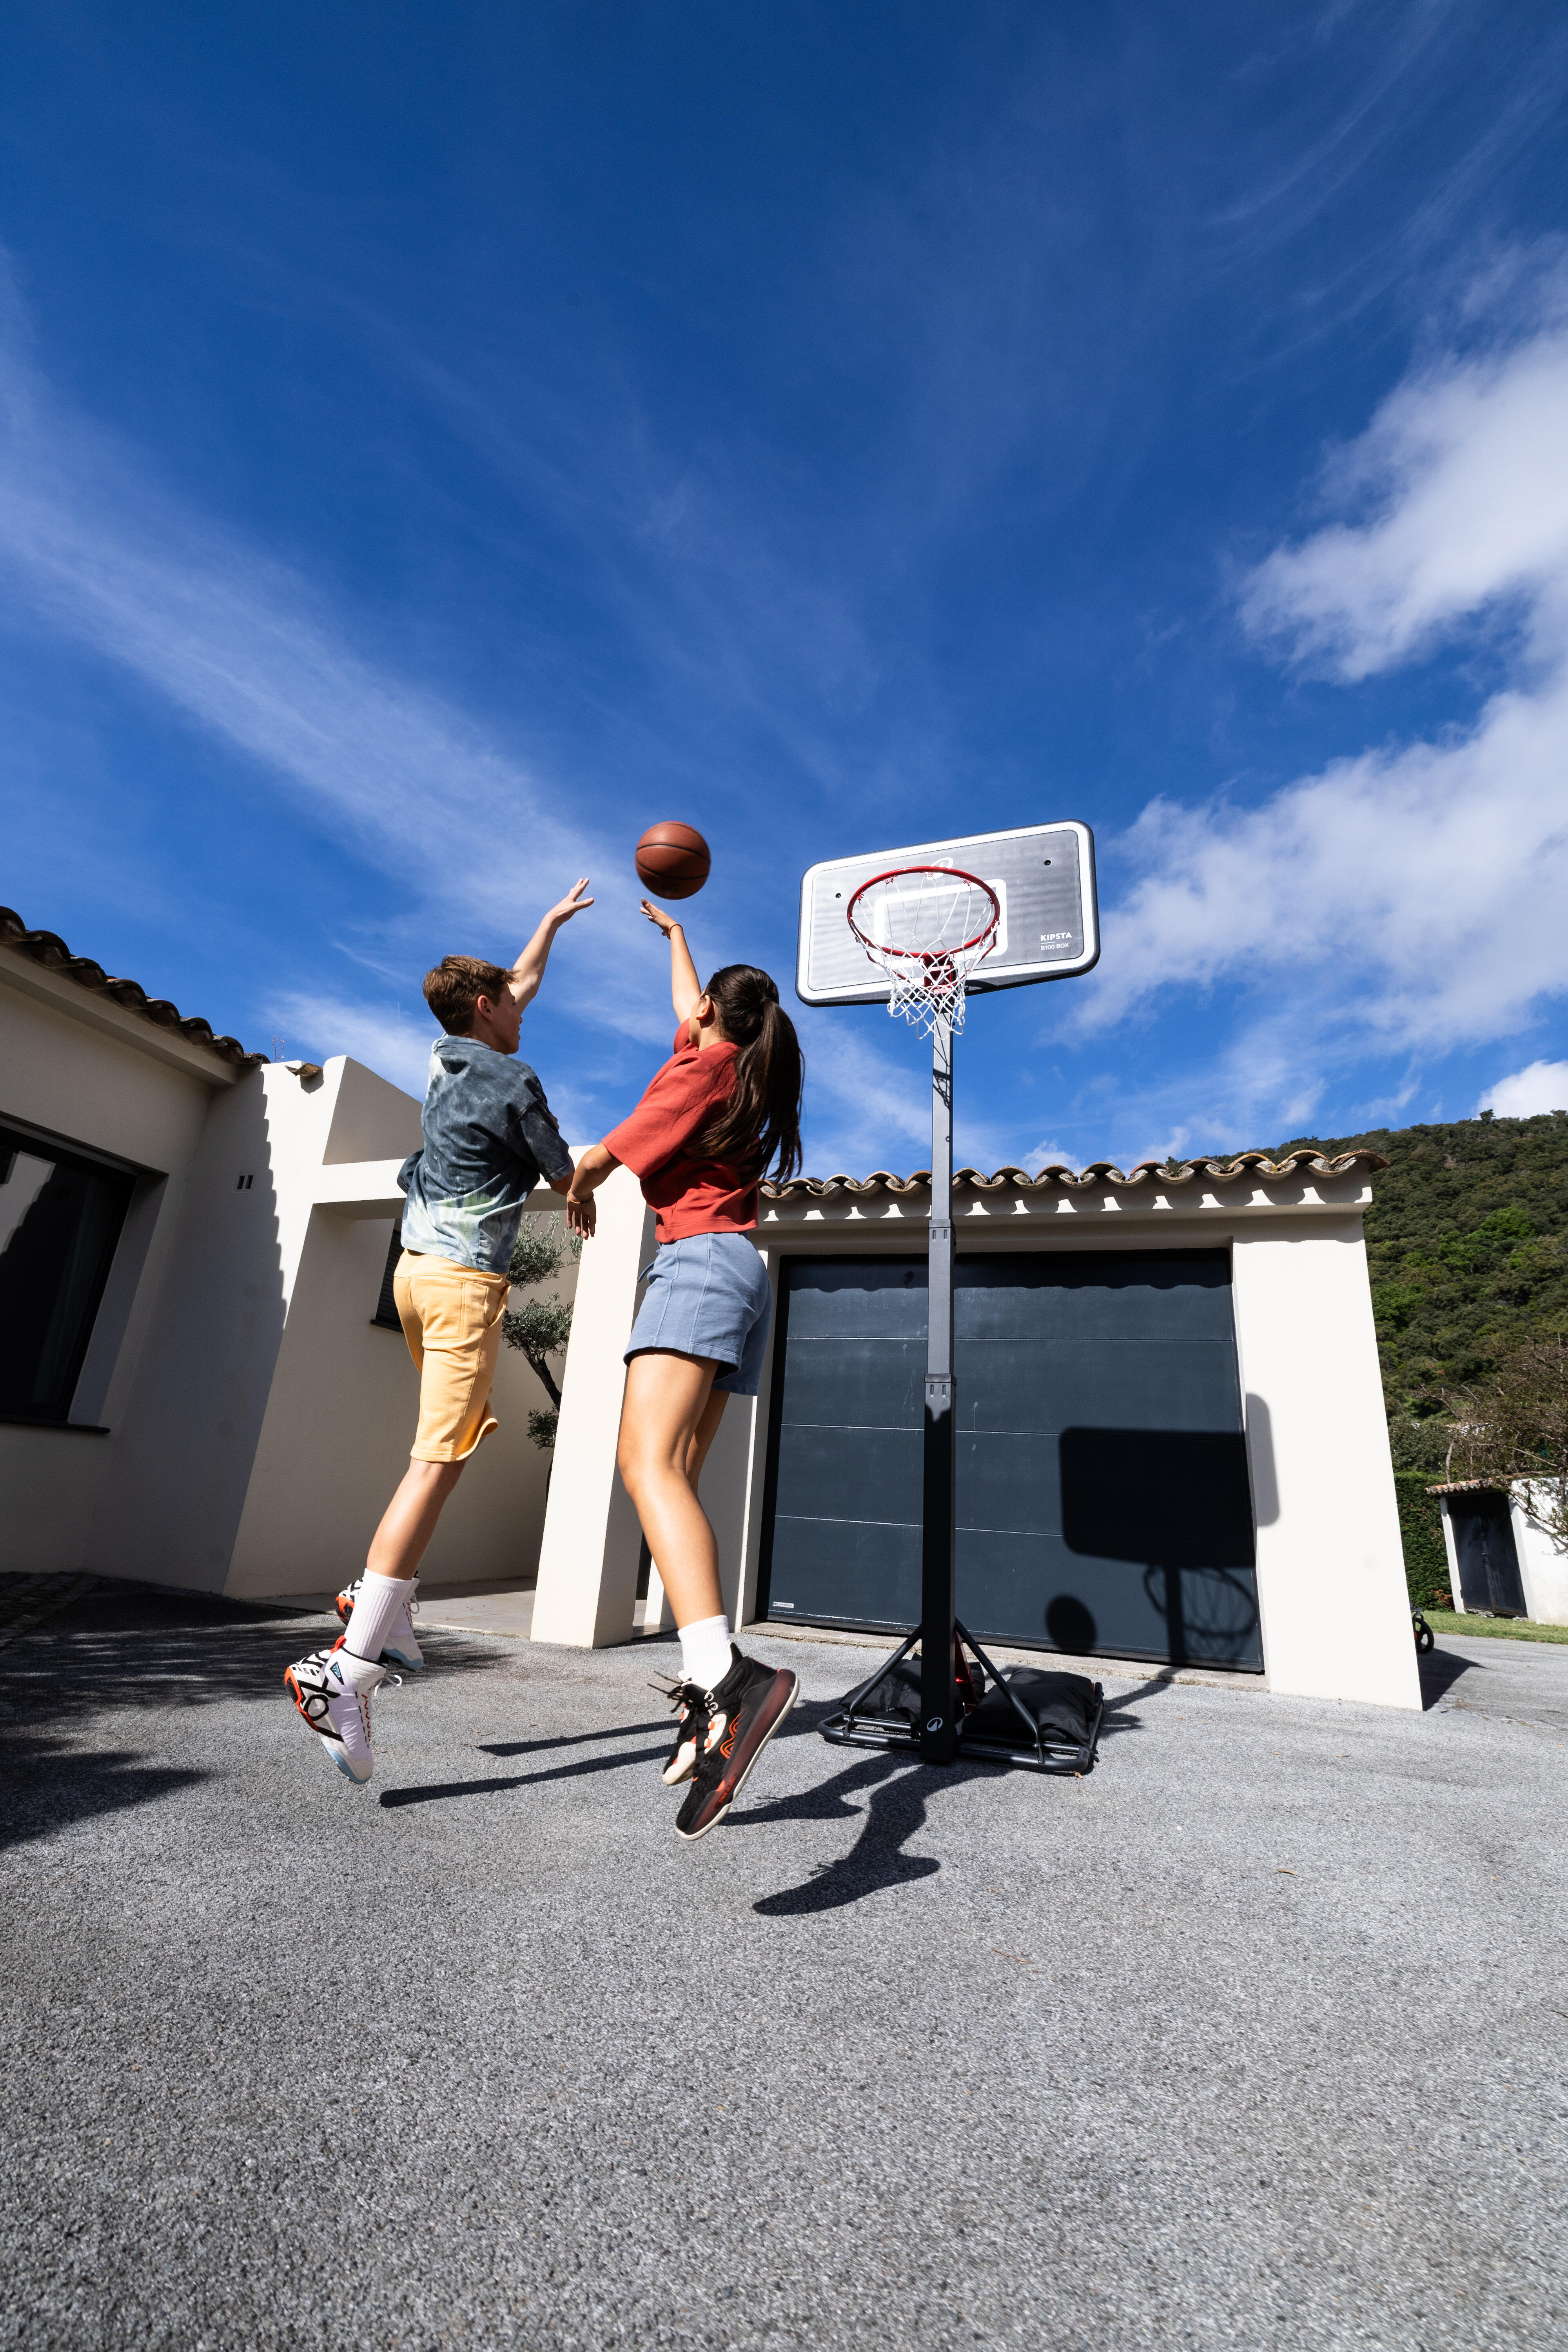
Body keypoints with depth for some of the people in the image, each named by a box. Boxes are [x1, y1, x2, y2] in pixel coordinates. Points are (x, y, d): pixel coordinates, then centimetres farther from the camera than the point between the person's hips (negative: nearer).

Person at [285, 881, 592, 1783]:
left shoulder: (445, 1058, 15)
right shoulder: (515, 1081, -8)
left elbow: (521, 983, 31)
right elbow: (565, 1179, 1)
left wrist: (555, 919, 43)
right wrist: (590, 1162, 24)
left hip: (418, 1267, 9)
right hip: (467, 1278, -9)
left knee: (457, 1439, 18)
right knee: (440, 1460, -11)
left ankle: (389, 1608, 16)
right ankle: (348, 1670, -13)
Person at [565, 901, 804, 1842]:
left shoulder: (699, 1069, 0)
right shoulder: (748, 1075, 23)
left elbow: (603, 1156, -2)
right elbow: (687, 1009, 44)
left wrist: (578, 1191, 21)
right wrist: (673, 931, 59)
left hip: (701, 1262, -9)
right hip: (744, 1277, 9)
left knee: (649, 1463, -25)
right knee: (677, 1479, 4)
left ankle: (730, 1677, -43)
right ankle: (714, 1688, -2)